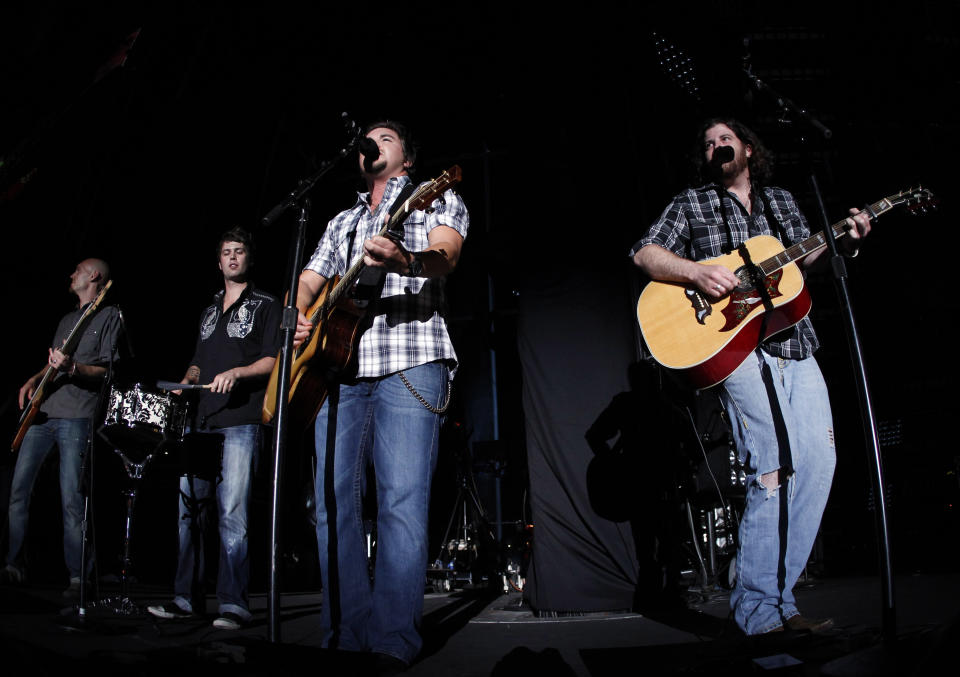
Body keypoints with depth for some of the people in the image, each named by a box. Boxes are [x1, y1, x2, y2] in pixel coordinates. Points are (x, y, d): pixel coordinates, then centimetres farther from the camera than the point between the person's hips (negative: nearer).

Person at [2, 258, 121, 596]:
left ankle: (79, 576, -1)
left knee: (71, 499, -8)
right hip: (42, 412, 8)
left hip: (76, 416, -8)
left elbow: (110, 370, -7)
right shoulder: (67, 319, 25)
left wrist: (72, 368, -22)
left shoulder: (110, 316, 1)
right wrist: (33, 381, 9)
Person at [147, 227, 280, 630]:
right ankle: (186, 598, 14)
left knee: (232, 513, -9)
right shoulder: (209, 312, 25)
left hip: (241, 421, -6)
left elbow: (274, 360, -3)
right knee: (188, 509, 5)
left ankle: (233, 604, -4)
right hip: (200, 421, 7)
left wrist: (236, 373, -17)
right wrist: (187, 381, 9)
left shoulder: (265, 305, 6)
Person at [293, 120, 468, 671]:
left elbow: (444, 258, -9)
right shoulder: (342, 222, 29)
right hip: (339, 365, 6)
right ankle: (346, 636, 10)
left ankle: (395, 642, -5)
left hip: (410, 361, -5)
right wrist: (298, 319, 1)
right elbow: (308, 284, 26)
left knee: (403, 500, -12)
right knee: (334, 501, 1)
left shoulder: (438, 198, 13)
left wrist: (406, 262, -33)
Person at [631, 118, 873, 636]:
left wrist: (844, 242, 4)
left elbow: (806, 259, 24)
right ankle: (761, 608, -5)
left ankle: (771, 597, 9)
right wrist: (698, 272, -15)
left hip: (794, 345, 6)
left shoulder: (782, 202, 24)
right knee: (778, 469, -16)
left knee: (819, 463, -2)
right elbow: (645, 254, 1)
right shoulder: (690, 204, 11)